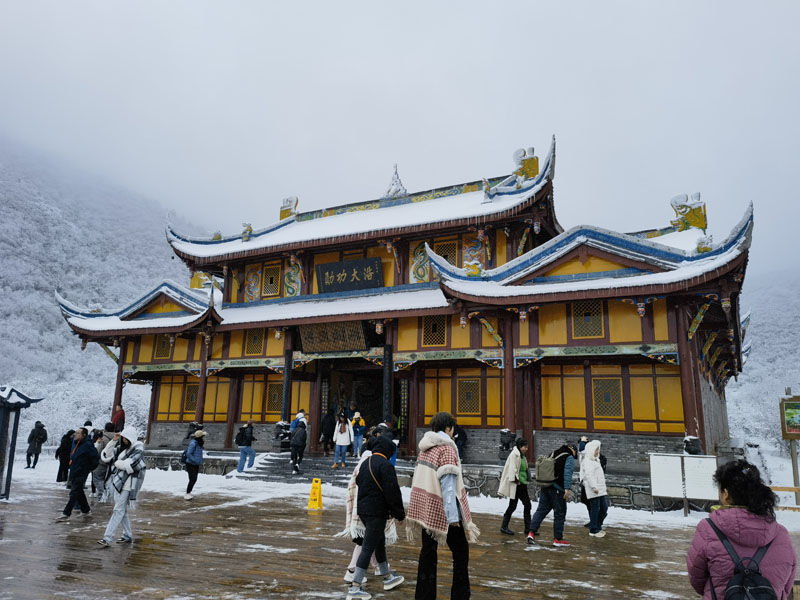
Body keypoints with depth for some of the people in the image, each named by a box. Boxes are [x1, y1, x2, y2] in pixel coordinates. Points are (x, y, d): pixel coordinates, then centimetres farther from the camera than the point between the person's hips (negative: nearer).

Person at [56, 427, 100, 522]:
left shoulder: (87, 445, -17)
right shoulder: (77, 444, 11)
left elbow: (96, 458, -19)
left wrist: (90, 469, -9)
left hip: (81, 474, -9)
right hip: (74, 473, 10)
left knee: (74, 493, -6)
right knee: (79, 493, 16)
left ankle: (66, 514, -3)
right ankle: (86, 510, 28)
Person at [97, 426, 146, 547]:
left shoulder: (138, 450, -10)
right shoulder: (120, 448, 12)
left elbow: (129, 465, -21)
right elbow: (105, 457, 6)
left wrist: (116, 463, -5)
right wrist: (113, 441, -1)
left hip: (128, 484, -8)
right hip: (117, 482, 8)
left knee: (118, 510, -7)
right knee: (122, 510, 15)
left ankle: (107, 538, -8)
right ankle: (128, 536, 25)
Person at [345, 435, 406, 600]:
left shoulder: (365, 463, 12)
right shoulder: (385, 465, -17)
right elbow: (392, 492, -18)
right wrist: (399, 513, -9)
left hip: (362, 510, 9)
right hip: (376, 512, -9)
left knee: (380, 542, 22)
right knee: (368, 547, -3)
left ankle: (387, 577, 36)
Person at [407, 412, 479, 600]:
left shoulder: (424, 447, 9)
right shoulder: (446, 448, -15)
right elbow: (448, 484, -21)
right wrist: (453, 516, -21)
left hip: (426, 510, 7)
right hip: (443, 511, -7)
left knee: (428, 551, 14)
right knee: (461, 552, 9)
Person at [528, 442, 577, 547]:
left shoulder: (553, 454, 18)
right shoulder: (569, 458, -3)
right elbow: (567, 473, -15)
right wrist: (567, 488, -19)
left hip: (545, 487, 6)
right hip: (558, 490, -6)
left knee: (541, 509, 9)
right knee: (560, 513, 5)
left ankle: (532, 532, -2)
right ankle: (557, 539, 12)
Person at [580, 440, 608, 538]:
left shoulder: (595, 460, 22)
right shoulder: (587, 461, -10)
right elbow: (589, 475, -20)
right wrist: (594, 487, -25)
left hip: (600, 489, 10)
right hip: (593, 490, -10)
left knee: (604, 508, 12)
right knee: (595, 509, -5)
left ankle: (598, 526, 26)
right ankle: (593, 530, 3)